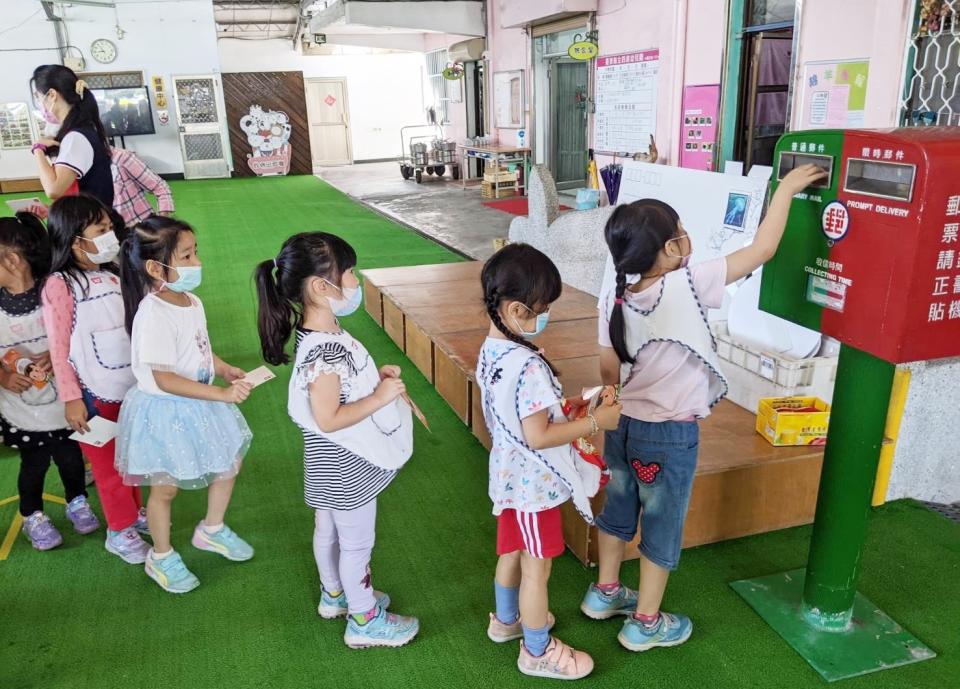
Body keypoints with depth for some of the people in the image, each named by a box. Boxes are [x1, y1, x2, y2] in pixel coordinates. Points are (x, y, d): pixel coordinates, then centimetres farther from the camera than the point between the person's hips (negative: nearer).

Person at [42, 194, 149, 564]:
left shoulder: (113, 274, 2)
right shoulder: (60, 285, -14)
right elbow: (59, 348, -13)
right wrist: (71, 398, -14)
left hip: (130, 384, 5)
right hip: (94, 393, -5)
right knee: (108, 464, 10)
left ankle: (135, 511, 38)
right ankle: (120, 531, 26)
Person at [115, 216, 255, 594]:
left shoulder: (192, 302, -2)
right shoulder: (153, 315, -28)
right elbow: (165, 379, -29)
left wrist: (226, 370, -4)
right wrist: (221, 393, -30)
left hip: (199, 406, 8)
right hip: (165, 412, -8)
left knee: (229, 464, 19)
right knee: (166, 488, 10)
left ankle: (212, 530, 44)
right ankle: (161, 558, 34)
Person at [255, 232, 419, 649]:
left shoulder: (320, 333, -2)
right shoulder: (323, 352, -32)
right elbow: (328, 419, -31)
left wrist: (375, 376, 0)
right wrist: (379, 397, -25)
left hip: (332, 464, 9)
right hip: (347, 467, -9)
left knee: (328, 530, 27)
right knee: (357, 543, 11)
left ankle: (334, 595, 49)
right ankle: (364, 621, 31)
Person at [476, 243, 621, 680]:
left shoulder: (491, 349, -2)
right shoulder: (528, 366, -31)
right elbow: (538, 436, -28)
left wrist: (565, 407, 5)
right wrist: (594, 422, -20)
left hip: (510, 476, 9)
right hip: (535, 483, -9)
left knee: (512, 553, 28)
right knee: (536, 569, 11)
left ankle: (506, 619, 51)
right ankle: (538, 652, 32)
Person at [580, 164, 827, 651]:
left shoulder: (613, 298, -5)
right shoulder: (688, 286, -21)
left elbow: (608, 369, 2)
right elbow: (762, 249, -14)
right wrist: (785, 190, -3)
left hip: (623, 425, 6)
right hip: (671, 436, -6)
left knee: (618, 510, 23)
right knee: (662, 529, 12)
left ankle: (604, 593, 42)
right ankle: (645, 623, 28)